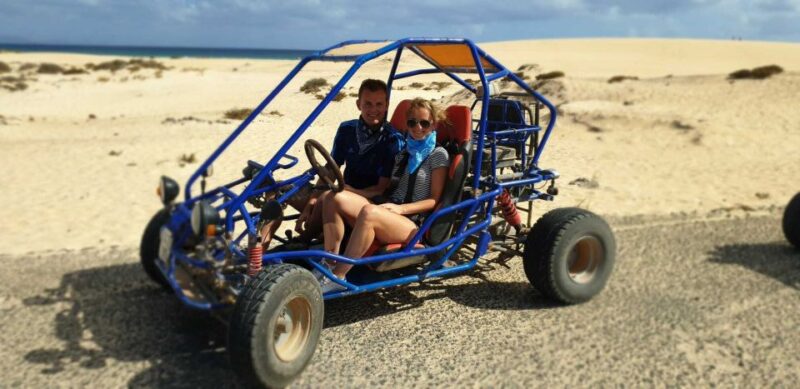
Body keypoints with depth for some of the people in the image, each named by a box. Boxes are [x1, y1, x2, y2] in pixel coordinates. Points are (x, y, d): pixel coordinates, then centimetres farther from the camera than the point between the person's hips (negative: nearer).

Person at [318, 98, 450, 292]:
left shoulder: (438, 155, 3)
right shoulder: (403, 149, 21)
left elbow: (434, 200, -2)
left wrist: (400, 208, -16)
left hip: (414, 223, -6)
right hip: (387, 209, 6)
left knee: (368, 212, -39)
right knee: (334, 198, -20)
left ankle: (338, 276, -34)